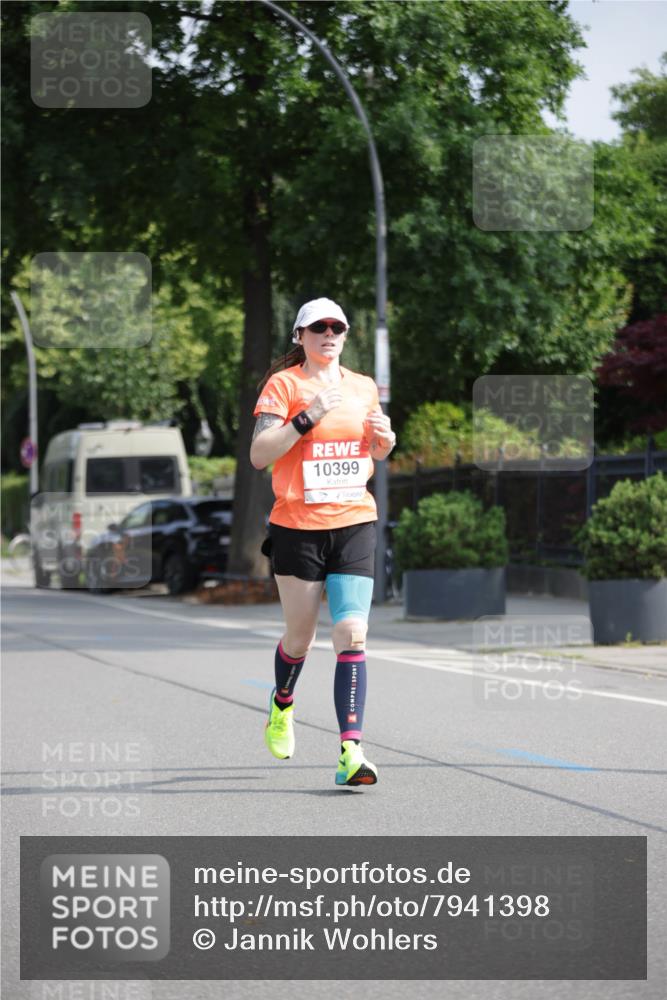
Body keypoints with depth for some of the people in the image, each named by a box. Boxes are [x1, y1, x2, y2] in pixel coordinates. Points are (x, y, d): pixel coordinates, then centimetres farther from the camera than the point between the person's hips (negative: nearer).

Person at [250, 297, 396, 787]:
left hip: (355, 525, 2)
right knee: (300, 636, 9)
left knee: (352, 633, -12)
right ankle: (282, 705, 43)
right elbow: (259, 454, -12)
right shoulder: (283, 384, -3)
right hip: (298, 526, -2)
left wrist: (385, 437, 4)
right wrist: (307, 417, -21)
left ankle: (351, 749, -17)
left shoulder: (363, 387, 11)